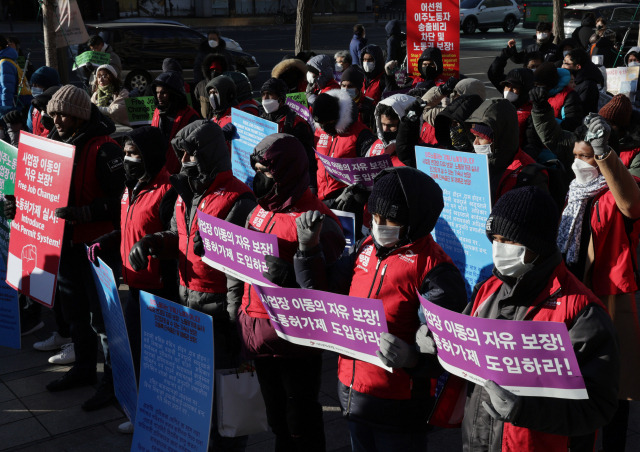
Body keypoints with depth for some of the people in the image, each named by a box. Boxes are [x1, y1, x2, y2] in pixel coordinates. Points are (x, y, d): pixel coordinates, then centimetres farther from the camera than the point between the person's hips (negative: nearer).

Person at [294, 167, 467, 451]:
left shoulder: (434, 268, -16)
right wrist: (308, 248, 2)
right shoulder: (367, 248, 6)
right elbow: (324, 294, 13)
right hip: (351, 392, 7)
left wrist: (412, 356, -37)